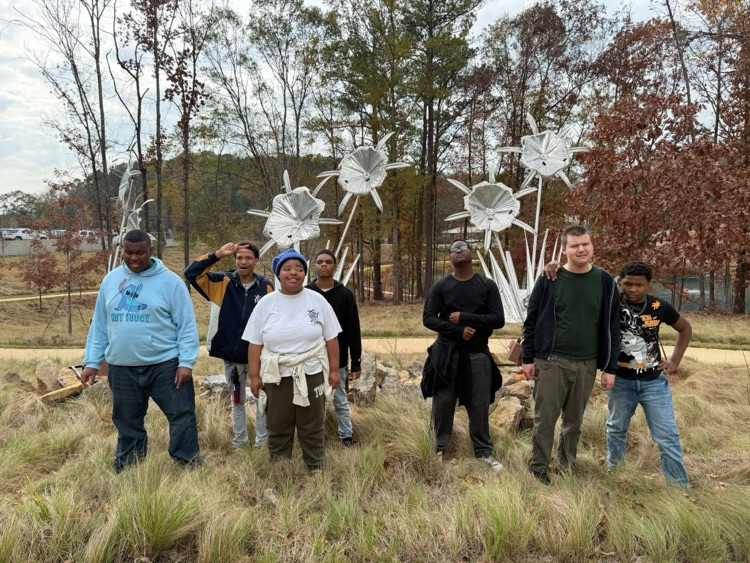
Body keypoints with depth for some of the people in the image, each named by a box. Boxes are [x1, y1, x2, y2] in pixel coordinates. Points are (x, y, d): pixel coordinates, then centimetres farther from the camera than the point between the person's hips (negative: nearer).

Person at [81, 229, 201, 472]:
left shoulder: (170, 281, -7)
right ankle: (126, 469, 32)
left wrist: (186, 361, -13)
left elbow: (186, 325, -8)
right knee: (127, 423, 16)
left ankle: (190, 463, 16)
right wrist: (92, 361, 7)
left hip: (165, 364, -3)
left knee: (181, 415, 1)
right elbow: (99, 324, 11)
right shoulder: (111, 280, 7)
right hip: (121, 368, 4)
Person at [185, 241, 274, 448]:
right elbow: (191, 273, -11)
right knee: (237, 400, 17)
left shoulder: (266, 287, -5)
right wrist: (217, 254, -20)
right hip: (231, 356, 2)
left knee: (262, 399, 9)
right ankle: (239, 441, 31)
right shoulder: (223, 282, -3)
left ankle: (262, 442, 22)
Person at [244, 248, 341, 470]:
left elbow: (331, 338, 2)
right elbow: (255, 343, 0)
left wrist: (334, 370, 0)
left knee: (313, 428, 12)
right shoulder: (266, 303, -1)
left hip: (312, 374, 0)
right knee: (278, 428, 13)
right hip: (277, 376, 1)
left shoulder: (317, 300, -1)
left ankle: (316, 471, 28)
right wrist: (254, 376, -3)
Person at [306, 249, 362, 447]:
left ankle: (346, 436, 26)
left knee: (340, 401, 11)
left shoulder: (345, 294, -3)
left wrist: (356, 362, -3)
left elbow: (353, 331, -2)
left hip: (337, 360, -1)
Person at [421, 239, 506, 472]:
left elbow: (498, 320, -6)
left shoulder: (487, 285, 0)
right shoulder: (441, 286, 0)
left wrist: (464, 317, -14)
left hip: (477, 354, 0)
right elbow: (428, 318, -6)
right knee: (443, 403, 7)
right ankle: (440, 448, 23)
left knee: (479, 405, 7)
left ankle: (484, 451, 23)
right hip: (446, 353, 0)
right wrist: (458, 330, -17)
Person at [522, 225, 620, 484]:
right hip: (551, 361, -2)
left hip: (586, 364, 2)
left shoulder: (606, 282, 1)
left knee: (574, 421, 15)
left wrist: (610, 368, 1)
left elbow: (612, 328, 3)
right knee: (544, 419, 4)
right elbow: (532, 320, -1)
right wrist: (528, 358, -3)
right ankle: (538, 469, 19)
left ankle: (567, 467, 32)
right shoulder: (550, 279, -5)